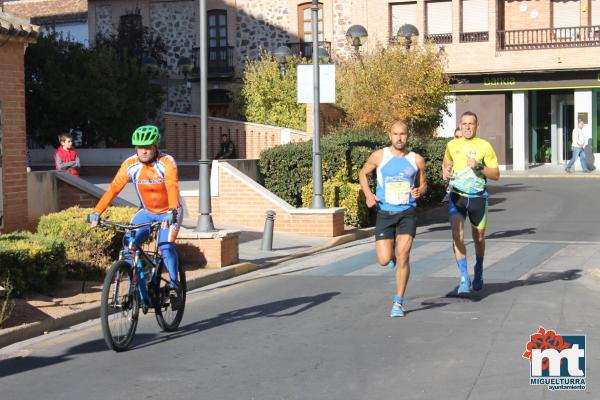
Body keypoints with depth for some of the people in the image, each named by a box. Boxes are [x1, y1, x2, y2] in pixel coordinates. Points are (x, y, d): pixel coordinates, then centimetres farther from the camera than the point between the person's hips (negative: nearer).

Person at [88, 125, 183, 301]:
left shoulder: (167, 162, -22)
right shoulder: (130, 164, -14)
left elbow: (172, 187, -37)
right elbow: (113, 188, -19)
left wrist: (172, 211, -53)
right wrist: (96, 212, -30)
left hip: (168, 213, -3)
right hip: (146, 212, 3)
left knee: (166, 246, -23)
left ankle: (173, 285, -7)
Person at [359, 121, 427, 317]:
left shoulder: (417, 160, 2)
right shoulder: (379, 156, -1)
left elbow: (423, 184, 14)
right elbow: (363, 173, 13)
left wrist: (419, 191, -10)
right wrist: (368, 194, -3)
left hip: (407, 213, 0)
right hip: (384, 213, 0)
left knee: (403, 256, -12)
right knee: (384, 260, -4)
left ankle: (399, 302, 0)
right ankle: (392, 256, 36)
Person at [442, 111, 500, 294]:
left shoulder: (484, 146, -5)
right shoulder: (452, 145, 4)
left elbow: (496, 175, -4)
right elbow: (446, 163, 23)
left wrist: (479, 166, -19)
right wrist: (445, 172, 1)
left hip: (478, 197, -1)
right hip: (456, 196, 1)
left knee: (479, 238, 12)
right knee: (457, 236, -16)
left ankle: (478, 272, 38)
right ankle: (464, 279, -12)